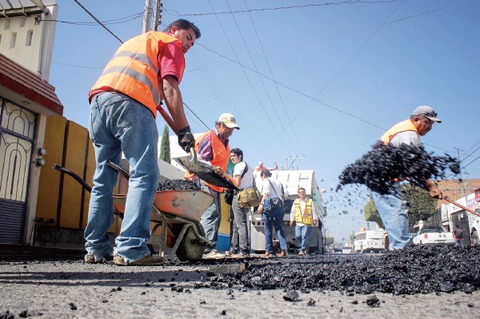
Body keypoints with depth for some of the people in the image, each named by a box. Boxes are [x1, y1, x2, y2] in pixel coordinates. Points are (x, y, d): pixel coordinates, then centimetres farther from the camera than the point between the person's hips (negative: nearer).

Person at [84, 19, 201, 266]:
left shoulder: (135, 40, 39)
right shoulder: (170, 43, 15)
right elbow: (169, 88, -2)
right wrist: (183, 130, -7)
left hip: (98, 100, 8)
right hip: (131, 103, -8)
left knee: (104, 179, 8)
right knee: (144, 175, -12)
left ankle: (96, 248, 7)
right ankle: (130, 250, -21)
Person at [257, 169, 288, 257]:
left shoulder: (265, 181, 7)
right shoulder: (278, 182, 26)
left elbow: (266, 193, -8)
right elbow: (282, 196, 19)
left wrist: (261, 205, -12)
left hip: (269, 205, -5)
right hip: (280, 206, 6)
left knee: (268, 228, 1)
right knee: (279, 228, 6)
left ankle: (269, 251, 1)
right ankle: (284, 248, -11)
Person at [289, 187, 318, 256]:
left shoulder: (310, 201, 7)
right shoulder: (296, 202, 12)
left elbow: (314, 211, 6)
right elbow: (292, 211, 15)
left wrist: (315, 219, -3)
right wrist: (291, 220, 9)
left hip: (307, 223, -2)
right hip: (298, 223, 2)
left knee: (304, 237, -7)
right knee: (297, 236, -3)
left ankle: (302, 250, 2)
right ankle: (305, 246, 20)